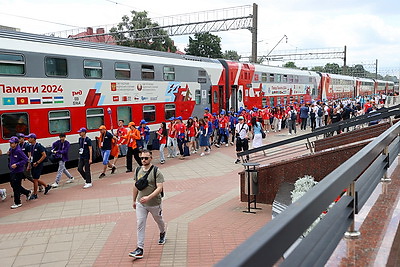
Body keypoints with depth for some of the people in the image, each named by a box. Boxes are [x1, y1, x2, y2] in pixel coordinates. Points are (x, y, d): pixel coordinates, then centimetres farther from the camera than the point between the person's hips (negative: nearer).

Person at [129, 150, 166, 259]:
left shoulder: (156, 171, -16)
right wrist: (134, 200, 18)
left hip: (154, 203, -3)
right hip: (140, 203, 3)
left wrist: (148, 197, -34)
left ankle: (162, 234, 51)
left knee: (159, 220, 20)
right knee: (140, 225, -4)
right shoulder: (138, 170, 0)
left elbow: (159, 188, -22)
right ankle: (140, 249, 0)